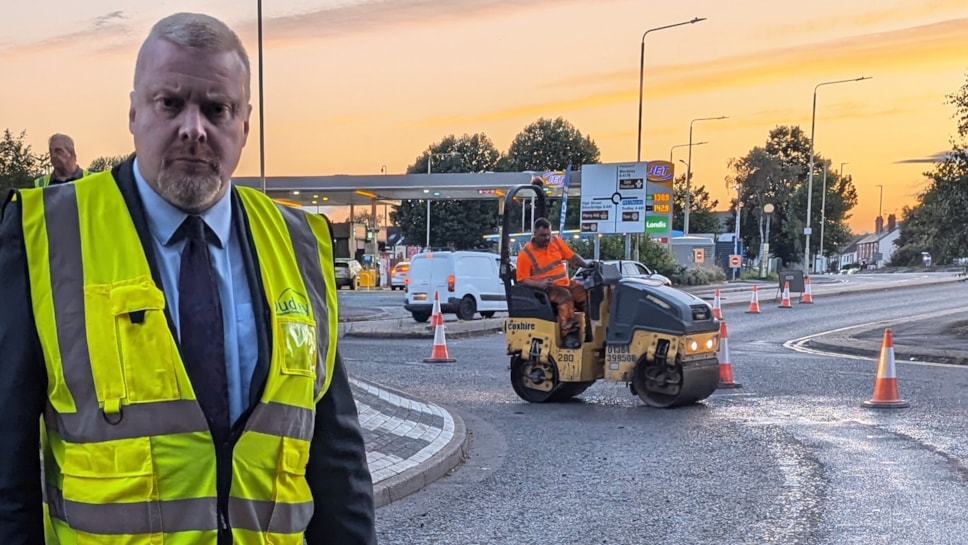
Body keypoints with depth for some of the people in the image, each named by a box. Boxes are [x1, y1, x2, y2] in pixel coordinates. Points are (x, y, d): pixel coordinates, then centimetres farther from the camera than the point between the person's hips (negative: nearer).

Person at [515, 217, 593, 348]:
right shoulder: (525, 254, -7)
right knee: (565, 296, -34)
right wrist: (540, 284, -25)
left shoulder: (556, 241, 9)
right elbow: (522, 280, -10)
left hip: (565, 283, 6)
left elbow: (571, 257, 15)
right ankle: (569, 334, -36)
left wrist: (585, 264, -4)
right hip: (546, 289, -6)